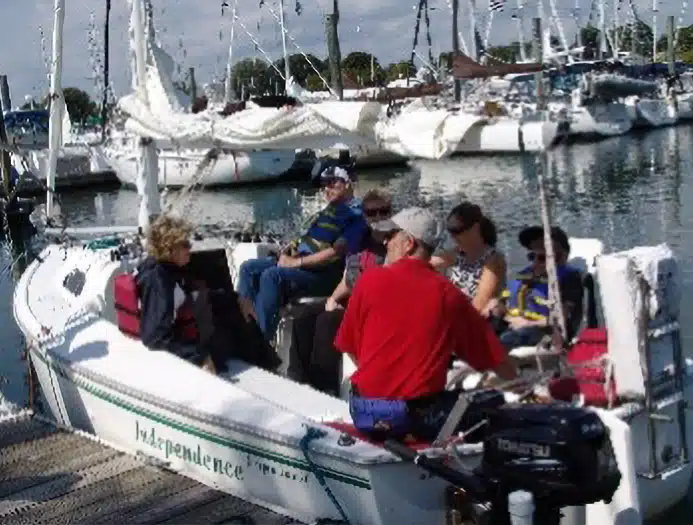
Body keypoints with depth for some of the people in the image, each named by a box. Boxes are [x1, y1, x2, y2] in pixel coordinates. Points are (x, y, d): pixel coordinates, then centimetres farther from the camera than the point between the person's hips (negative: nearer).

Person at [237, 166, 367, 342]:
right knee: (249, 268, -2)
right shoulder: (329, 210, 25)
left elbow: (336, 252, -17)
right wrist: (288, 251, 2)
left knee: (271, 275, -31)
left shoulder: (355, 215, -6)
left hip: (323, 274, -10)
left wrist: (296, 262, -17)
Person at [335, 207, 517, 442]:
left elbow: (349, 347, 5)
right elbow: (495, 356, 6)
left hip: (365, 413, 1)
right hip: (422, 416, -1)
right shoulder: (449, 294, 0)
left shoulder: (371, 279, -4)